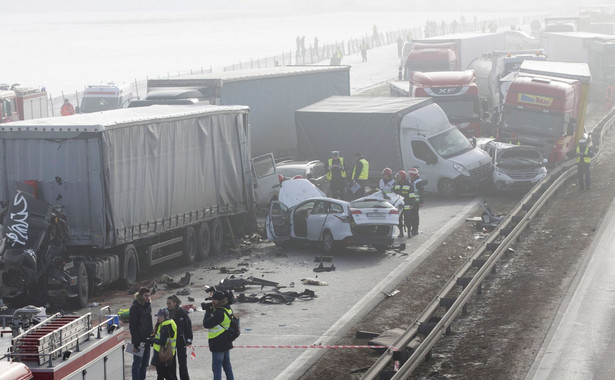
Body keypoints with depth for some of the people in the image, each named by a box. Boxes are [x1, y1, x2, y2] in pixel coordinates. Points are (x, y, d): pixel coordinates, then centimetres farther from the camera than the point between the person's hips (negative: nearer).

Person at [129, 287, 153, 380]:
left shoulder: (148, 306, 10)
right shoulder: (135, 308, -15)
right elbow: (132, 326, -17)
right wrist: (135, 343, -20)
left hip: (146, 339, 8)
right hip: (138, 340, -8)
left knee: (145, 363, 13)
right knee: (137, 363, -2)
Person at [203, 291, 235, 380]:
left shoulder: (219, 312, -23)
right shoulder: (228, 309, 5)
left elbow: (206, 324, -19)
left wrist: (208, 311, -7)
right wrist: (211, 310, 2)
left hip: (218, 344, -9)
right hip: (226, 343, 9)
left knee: (216, 369, -3)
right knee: (227, 366, 20)